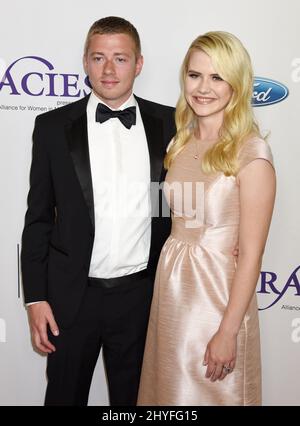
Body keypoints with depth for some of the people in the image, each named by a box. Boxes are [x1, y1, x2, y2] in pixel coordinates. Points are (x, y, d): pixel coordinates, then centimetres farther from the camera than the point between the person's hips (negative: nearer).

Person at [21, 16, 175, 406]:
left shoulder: (168, 124, -1)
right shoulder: (53, 126, -2)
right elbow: (38, 217, 0)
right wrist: (35, 297, -3)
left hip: (142, 295, 1)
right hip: (72, 296, 0)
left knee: (133, 397, 19)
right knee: (64, 395, 18)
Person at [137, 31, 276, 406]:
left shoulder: (251, 153, -16)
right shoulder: (181, 143, 5)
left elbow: (250, 255, -16)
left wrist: (228, 332, -15)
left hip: (218, 291, -6)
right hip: (170, 286, 6)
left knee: (212, 394, 13)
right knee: (168, 392, 21)